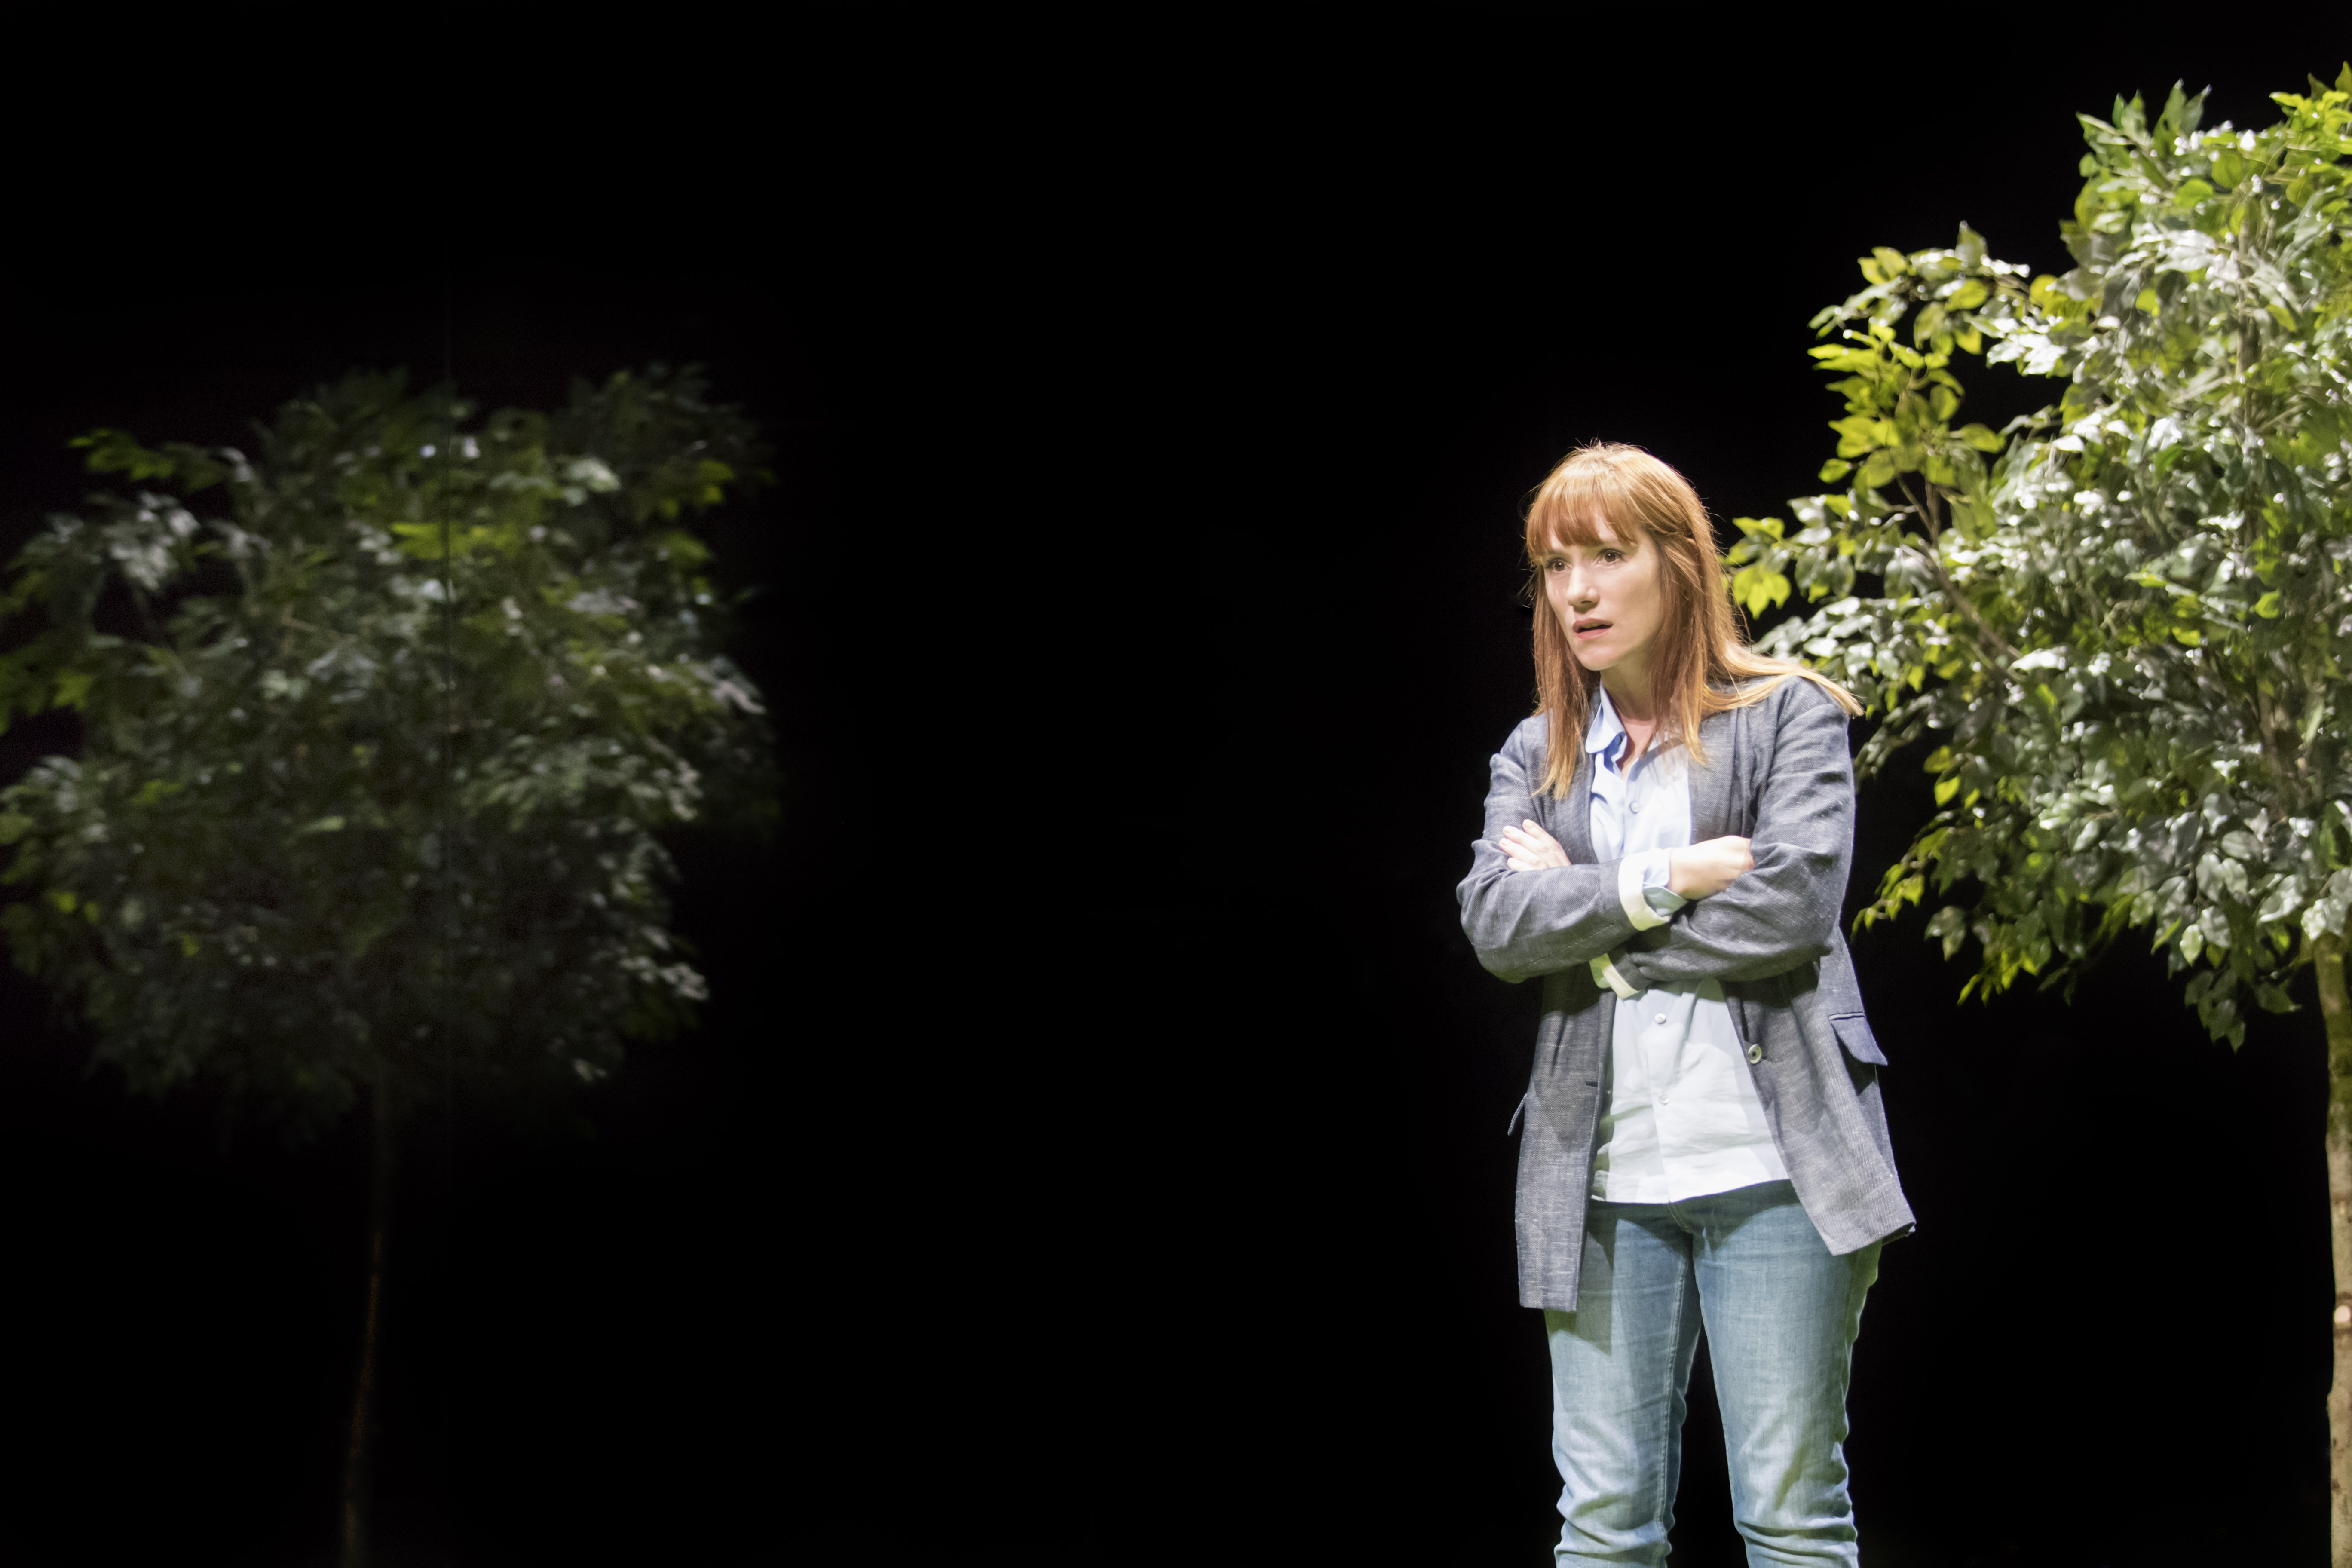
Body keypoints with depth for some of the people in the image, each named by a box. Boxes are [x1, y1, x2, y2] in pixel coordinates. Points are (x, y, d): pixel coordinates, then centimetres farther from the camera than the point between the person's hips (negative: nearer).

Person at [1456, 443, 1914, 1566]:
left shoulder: (1787, 714, 5)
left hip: (1770, 1165, -3)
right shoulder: (1535, 756, 15)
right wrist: (1665, 880, -10)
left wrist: (1582, 909, -4)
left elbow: (1793, 903, -11)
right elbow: (1495, 924, 0)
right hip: (1602, 1178, 4)